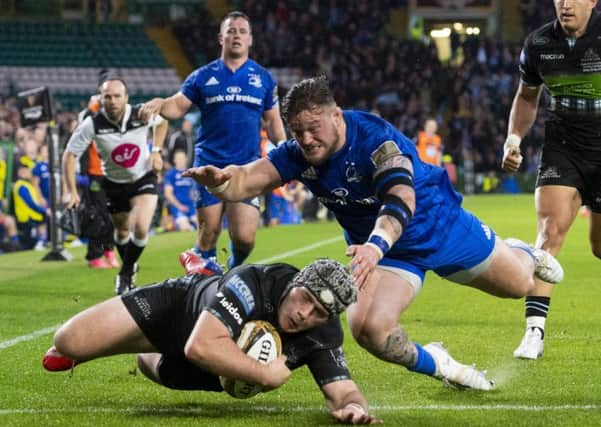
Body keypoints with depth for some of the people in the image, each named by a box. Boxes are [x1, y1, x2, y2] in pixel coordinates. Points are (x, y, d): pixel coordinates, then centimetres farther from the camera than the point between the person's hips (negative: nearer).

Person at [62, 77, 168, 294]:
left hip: (143, 179, -1)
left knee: (140, 228, -20)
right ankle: (130, 269, 46)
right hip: (114, 184, 1)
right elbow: (69, 155, -14)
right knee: (122, 231, 16)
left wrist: (156, 150, -5)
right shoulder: (92, 125, -23)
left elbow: (161, 122, 6)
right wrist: (71, 191, -19)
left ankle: (126, 273, 5)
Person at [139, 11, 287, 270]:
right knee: (209, 232, -1)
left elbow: (273, 121, 15)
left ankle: (235, 269, 22)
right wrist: (159, 104, -18)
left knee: (244, 236, -10)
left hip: (247, 166, 0)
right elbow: (178, 106, 4)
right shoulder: (203, 77, 7)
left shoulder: (263, 78, 10)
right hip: (209, 165, 0)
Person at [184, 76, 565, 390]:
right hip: (378, 246, 3)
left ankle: (522, 254, 55)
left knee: (518, 285, 13)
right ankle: (435, 365, 11)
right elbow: (247, 180, -32)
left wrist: (376, 245, -67)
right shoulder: (298, 154, -18)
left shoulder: (375, 138, -34)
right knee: (368, 328, -21)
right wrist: (220, 180, -57)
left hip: (441, 225, -3)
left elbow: (402, 198, -49)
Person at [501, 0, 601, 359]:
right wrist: (514, 138, 4)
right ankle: (535, 331, -17)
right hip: (562, 150, 2)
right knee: (550, 230, -16)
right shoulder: (539, 44, -2)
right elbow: (527, 97, 17)